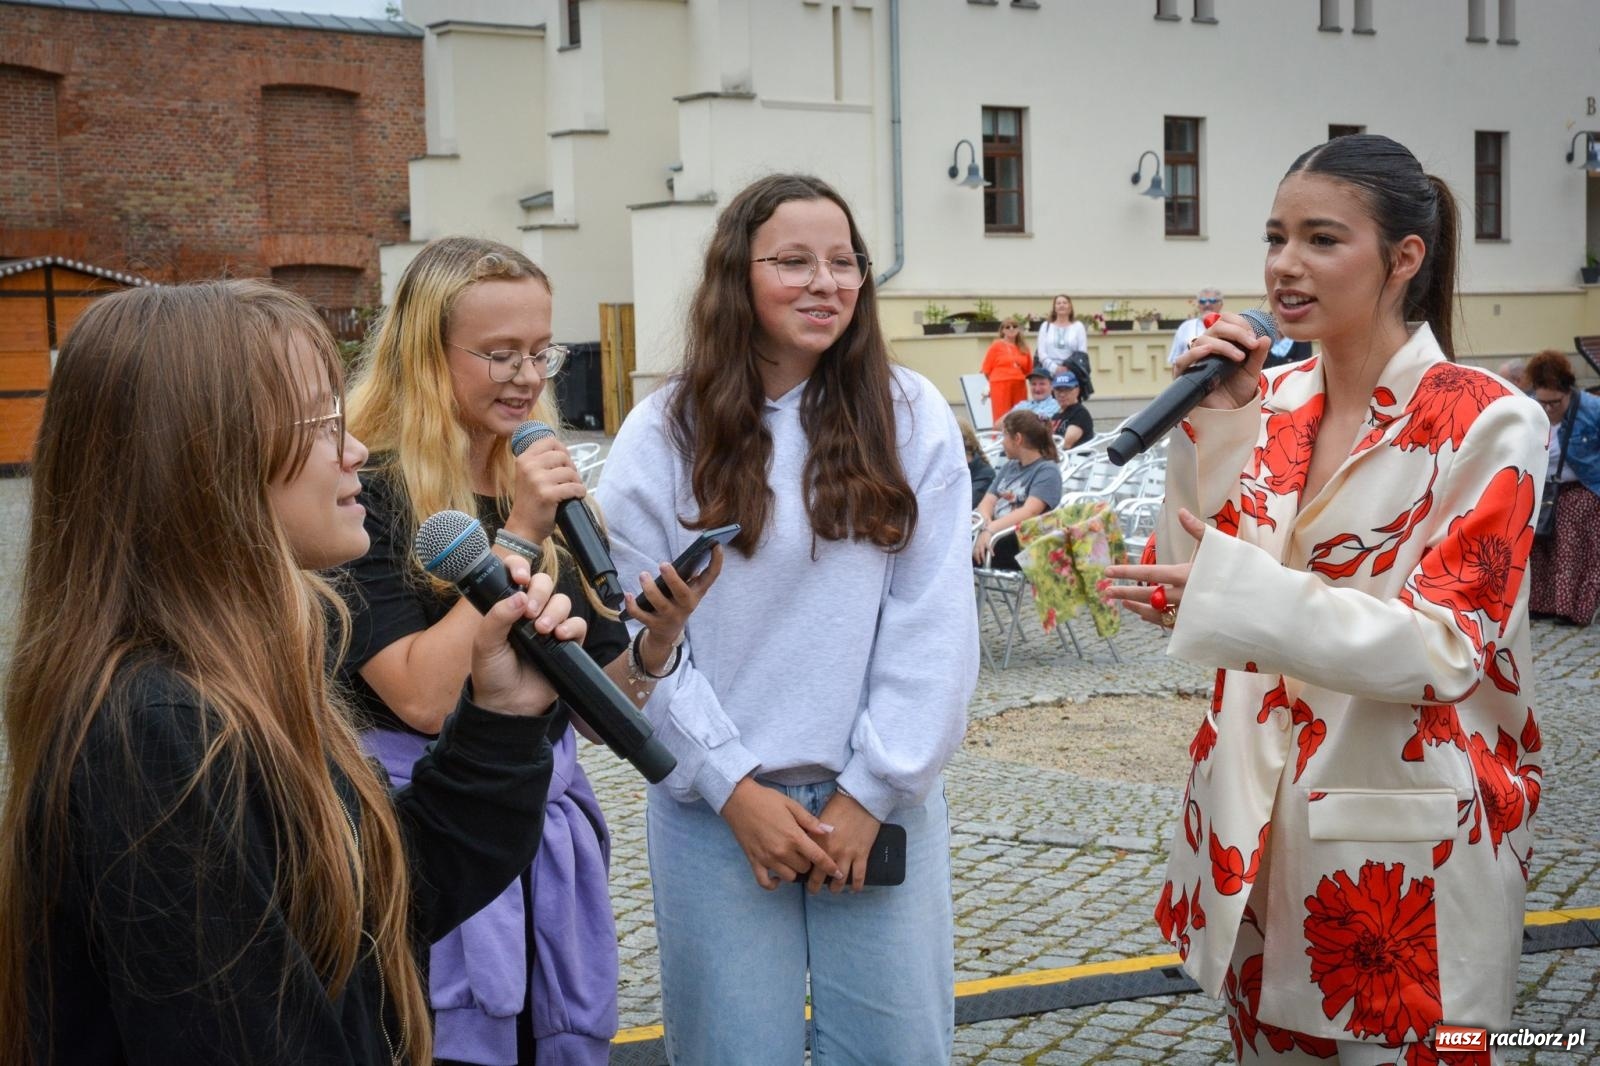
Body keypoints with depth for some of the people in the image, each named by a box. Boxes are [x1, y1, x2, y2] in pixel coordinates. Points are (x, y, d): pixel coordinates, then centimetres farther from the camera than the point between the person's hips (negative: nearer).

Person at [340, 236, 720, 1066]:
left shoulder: (550, 493, 8)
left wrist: (658, 637, -10)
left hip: (553, 845, 6)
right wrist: (513, 538, -19)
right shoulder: (370, 495, -11)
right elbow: (426, 699, -20)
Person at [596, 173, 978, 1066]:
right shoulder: (665, 434, -1)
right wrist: (733, 787, -9)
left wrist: (872, 789, -8)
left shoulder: (912, 417, 1)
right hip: (717, 812, -1)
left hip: (881, 802, 1)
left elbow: (934, 623, -3)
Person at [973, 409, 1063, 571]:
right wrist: (986, 525, -14)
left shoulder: (1047, 471, -3)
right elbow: (988, 502, 9)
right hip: (995, 534, 7)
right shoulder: (1009, 466, 21)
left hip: (1021, 544, -7)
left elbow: (1030, 512, -17)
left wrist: (991, 529, -29)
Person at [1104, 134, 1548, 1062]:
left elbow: (1446, 645, -18)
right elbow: (1187, 584, 1)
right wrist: (1211, 424, -10)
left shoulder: (1486, 422, -11)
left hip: (1407, 844, -5)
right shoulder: (1270, 403, 4)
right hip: (1259, 818, 6)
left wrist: (1236, 592, -30)